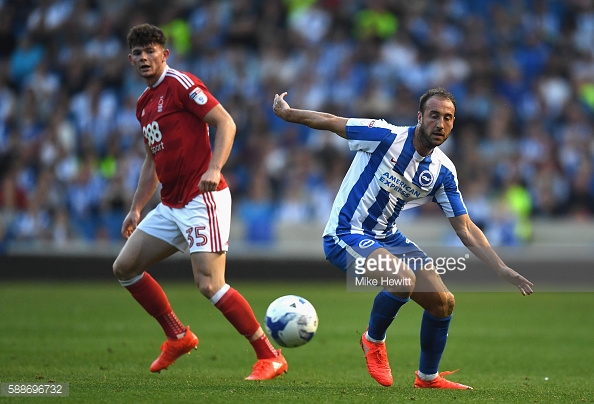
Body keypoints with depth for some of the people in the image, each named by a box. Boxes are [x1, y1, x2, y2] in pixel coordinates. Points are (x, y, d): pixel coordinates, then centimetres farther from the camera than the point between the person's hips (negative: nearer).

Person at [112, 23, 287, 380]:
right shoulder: (144, 104, 19)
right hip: (171, 206, 9)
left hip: (202, 199, -9)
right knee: (125, 267, 9)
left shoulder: (180, 83, -8)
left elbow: (226, 123, -14)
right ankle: (179, 337, 19)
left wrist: (214, 168, -28)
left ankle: (271, 357, -12)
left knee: (209, 284, -19)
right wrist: (136, 209, 24)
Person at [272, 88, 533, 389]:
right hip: (345, 234, -7)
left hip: (387, 237, 7)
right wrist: (288, 113, -10)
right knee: (404, 281, -31)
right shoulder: (387, 137, -18)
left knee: (443, 303, 1)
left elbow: (466, 230, 2)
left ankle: (428, 377, 25)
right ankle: (373, 341, -2)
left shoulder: (443, 171, -1)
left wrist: (502, 269, -6)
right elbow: (331, 122, -7)